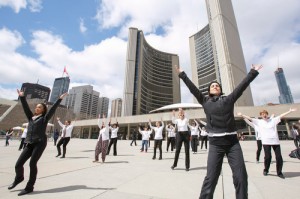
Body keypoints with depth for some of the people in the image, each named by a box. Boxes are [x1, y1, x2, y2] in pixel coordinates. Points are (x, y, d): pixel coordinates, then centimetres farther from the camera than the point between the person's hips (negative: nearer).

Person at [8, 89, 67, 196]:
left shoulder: (44, 118, 4)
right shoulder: (31, 117, 18)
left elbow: (53, 109, -5)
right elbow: (25, 107, 15)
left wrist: (60, 99, -10)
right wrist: (22, 97, 10)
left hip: (40, 143, -5)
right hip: (29, 144, 5)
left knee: (32, 164, -8)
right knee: (18, 164, 4)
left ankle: (29, 187, 9)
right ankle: (19, 178, 37)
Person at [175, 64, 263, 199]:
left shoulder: (229, 99, 12)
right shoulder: (205, 101, 9)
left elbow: (242, 86, 14)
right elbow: (192, 88, 8)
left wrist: (253, 72, 17)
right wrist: (182, 75, 10)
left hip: (232, 142, 2)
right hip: (215, 143, -2)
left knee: (241, 176, 6)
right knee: (211, 177, 1)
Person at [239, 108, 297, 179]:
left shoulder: (273, 120, 11)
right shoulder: (259, 122, 7)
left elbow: (281, 115, 8)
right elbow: (250, 118, 3)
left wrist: (290, 111, 4)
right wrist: (242, 115, -3)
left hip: (275, 141, 2)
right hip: (266, 142, -2)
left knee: (279, 157, 3)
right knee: (267, 156, -2)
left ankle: (279, 172, 21)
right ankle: (266, 170, 20)